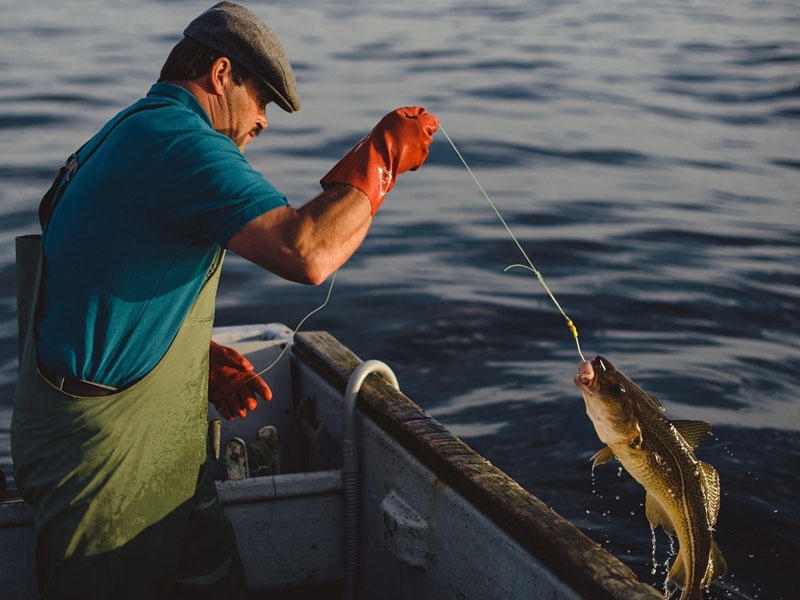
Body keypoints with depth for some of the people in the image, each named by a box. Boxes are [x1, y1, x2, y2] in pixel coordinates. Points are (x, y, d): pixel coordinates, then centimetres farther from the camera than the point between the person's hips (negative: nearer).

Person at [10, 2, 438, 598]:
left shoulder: (131, 134, 16)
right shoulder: (181, 140, -19)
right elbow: (307, 252, -30)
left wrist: (205, 358, 11)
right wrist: (382, 154, -17)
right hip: (109, 454, -10)